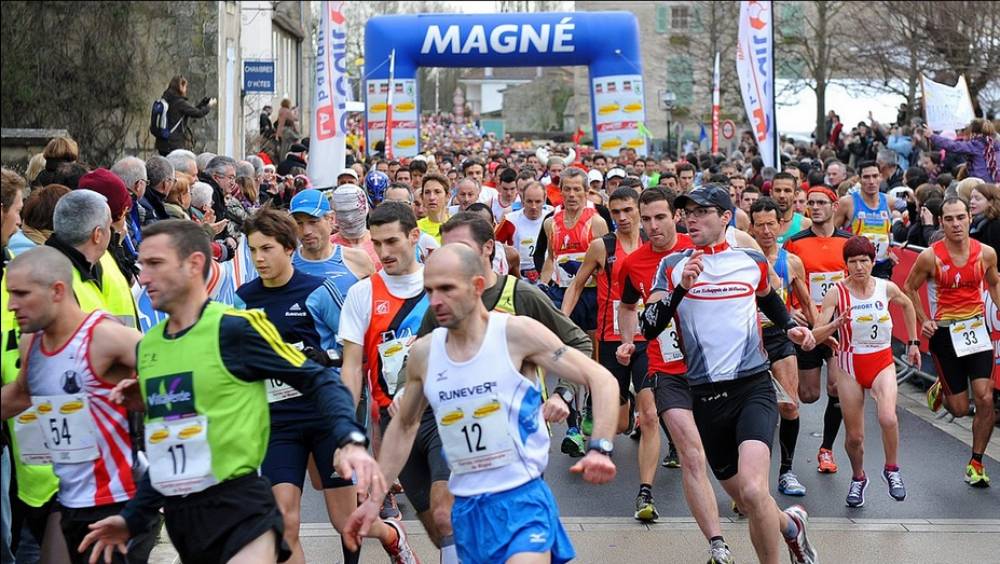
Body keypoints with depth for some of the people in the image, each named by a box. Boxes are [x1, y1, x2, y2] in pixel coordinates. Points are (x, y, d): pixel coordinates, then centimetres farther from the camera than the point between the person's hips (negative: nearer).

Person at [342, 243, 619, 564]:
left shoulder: (516, 333, -8)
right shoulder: (423, 353, 5)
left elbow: (601, 379, -6)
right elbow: (404, 426, 21)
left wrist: (600, 448, -20)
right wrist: (374, 499, 19)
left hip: (522, 500, -5)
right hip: (467, 510, 5)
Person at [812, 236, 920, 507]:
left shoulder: (887, 288, -4)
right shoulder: (837, 293, -11)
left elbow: (907, 304, 20)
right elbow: (816, 335, -15)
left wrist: (913, 342, 20)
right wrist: (836, 324, -34)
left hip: (882, 362, 1)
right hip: (850, 365, 0)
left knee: (888, 418, -25)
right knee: (854, 436, 3)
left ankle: (892, 470, 0)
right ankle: (858, 479, 33)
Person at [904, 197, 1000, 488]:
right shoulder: (930, 257, -12)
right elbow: (909, 288, 4)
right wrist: (923, 321, -3)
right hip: (945, 333, -2)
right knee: (960, 408, 2)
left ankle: (976, 463, 10)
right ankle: (940, 389, 39)